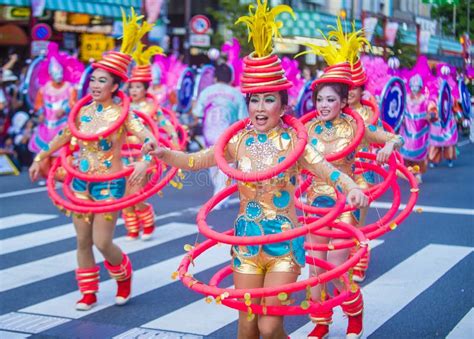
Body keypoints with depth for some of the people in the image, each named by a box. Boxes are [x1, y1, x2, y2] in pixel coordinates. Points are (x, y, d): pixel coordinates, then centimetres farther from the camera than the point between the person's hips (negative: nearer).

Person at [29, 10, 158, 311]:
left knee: (102, 242, -6)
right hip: (81, 181, 5)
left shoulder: (122, 114, -12)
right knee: (83, 242, 8)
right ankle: (89, 293, 23)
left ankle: (125, 276, 24)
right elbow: (63, 137, 19)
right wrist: (41, 158, 21)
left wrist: (144, 162, -39)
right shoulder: (83, 112, 3)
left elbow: (150, 140, -21)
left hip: (109, 183, -5)